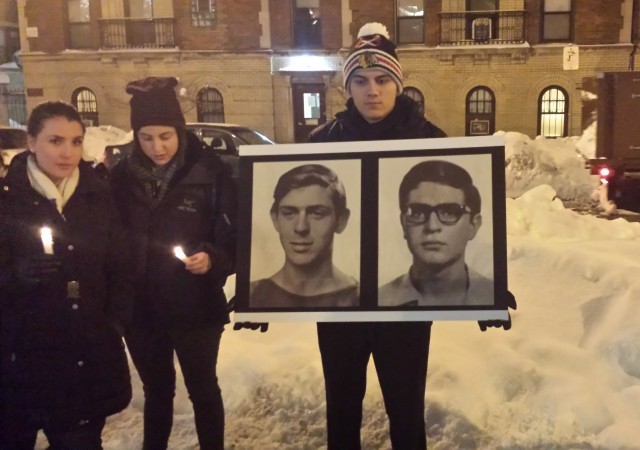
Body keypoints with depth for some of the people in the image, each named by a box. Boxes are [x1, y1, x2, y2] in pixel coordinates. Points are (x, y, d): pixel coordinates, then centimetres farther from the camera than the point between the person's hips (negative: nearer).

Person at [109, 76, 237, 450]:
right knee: (156, 389, 20)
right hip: (140, 307, 3)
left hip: (196, 307, -3)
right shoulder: (123, 176, -2)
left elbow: (235, 235, -9)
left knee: (202, 387, 15)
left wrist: (214, 259, -28)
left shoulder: (211, 172, -12)